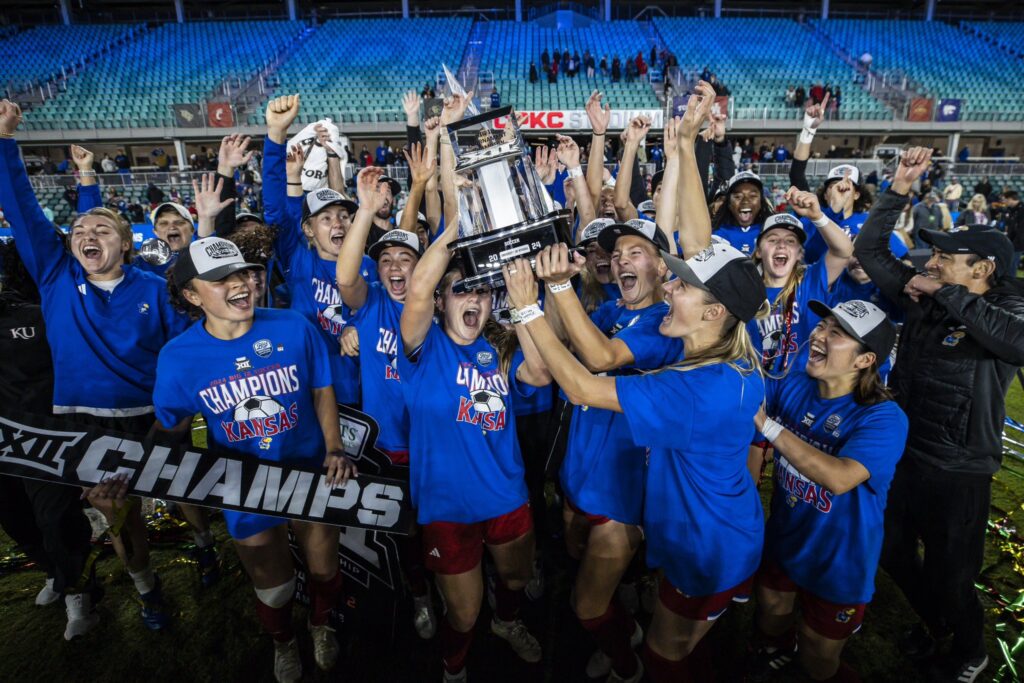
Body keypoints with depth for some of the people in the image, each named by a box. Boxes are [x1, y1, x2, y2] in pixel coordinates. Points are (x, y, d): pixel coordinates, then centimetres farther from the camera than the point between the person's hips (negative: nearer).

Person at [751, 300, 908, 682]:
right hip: (781, 542, 4)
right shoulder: (793, 387, -10)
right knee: (770, 622, 28)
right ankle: (781, 647, 61)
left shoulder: (884, 418, -27)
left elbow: (839, 479, -41)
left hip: (838, 564, -4)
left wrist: (768, 424, -39)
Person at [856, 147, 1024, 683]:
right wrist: (898, 189, -7)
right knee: (892, 555, 23)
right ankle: (932, 623, 52)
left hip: (956, 472, -5)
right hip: (900, 454, 5)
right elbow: (869, 251, 2)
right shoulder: (925, 296, -1)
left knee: (950, 574, 14)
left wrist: (945, 292, -29)